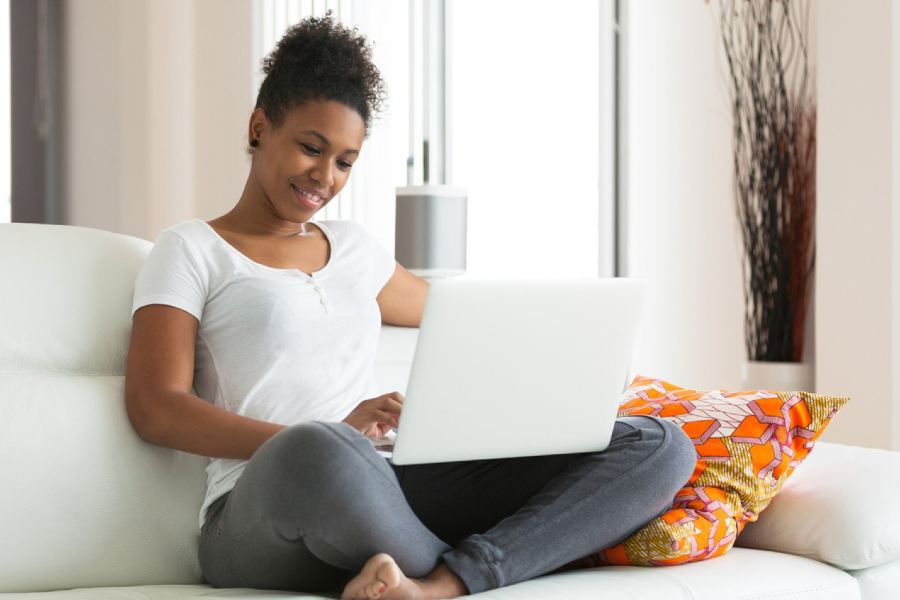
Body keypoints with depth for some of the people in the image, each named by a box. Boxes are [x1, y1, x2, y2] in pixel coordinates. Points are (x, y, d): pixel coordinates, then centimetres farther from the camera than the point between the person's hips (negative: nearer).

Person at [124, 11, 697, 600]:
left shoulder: (354, 247, 26)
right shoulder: (191, 250, 11)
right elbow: (156, 407, -2)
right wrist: (320, 444, -17)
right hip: (263, 508, -6)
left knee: (657, 444, -12)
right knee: (320, 454, -45)